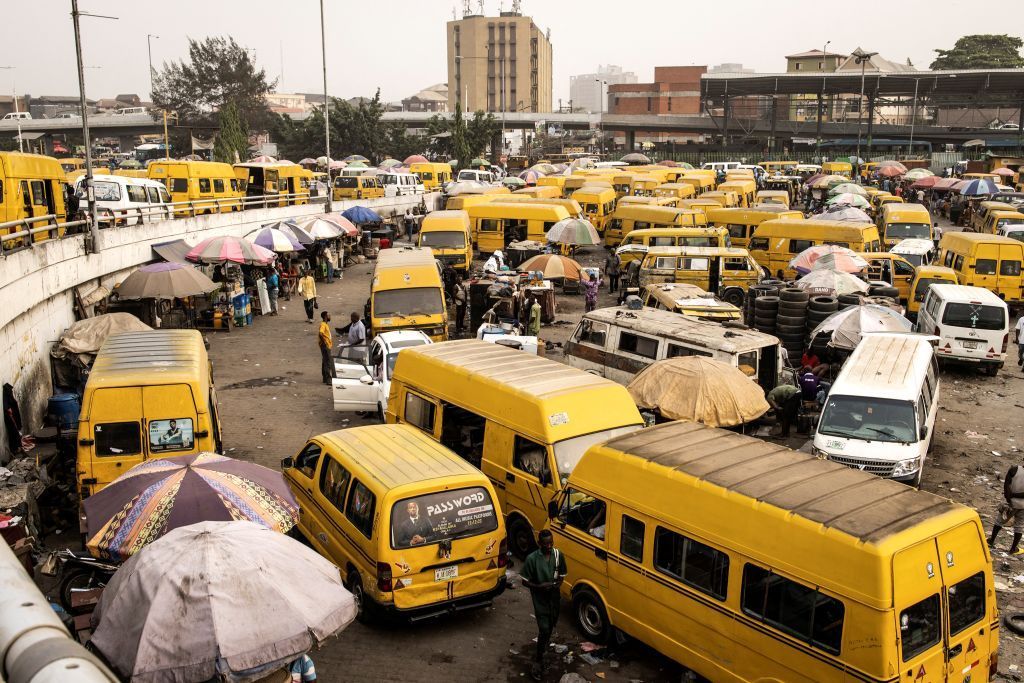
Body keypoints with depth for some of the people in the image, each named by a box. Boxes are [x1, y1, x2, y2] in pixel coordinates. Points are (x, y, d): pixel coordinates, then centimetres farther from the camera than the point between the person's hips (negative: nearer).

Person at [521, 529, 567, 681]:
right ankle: (538, 661, 8)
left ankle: (544, 647, 47)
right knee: (544, 630, -7)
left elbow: (561, 575, 5)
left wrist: (558, 583, -17)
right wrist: (539, 586, -26)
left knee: (551, 626, 20)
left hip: (554, 597, 4)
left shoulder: (558, 555, -8)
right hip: (540, 600, -4)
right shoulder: (531, 559, -19)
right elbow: (525, 581, -11)